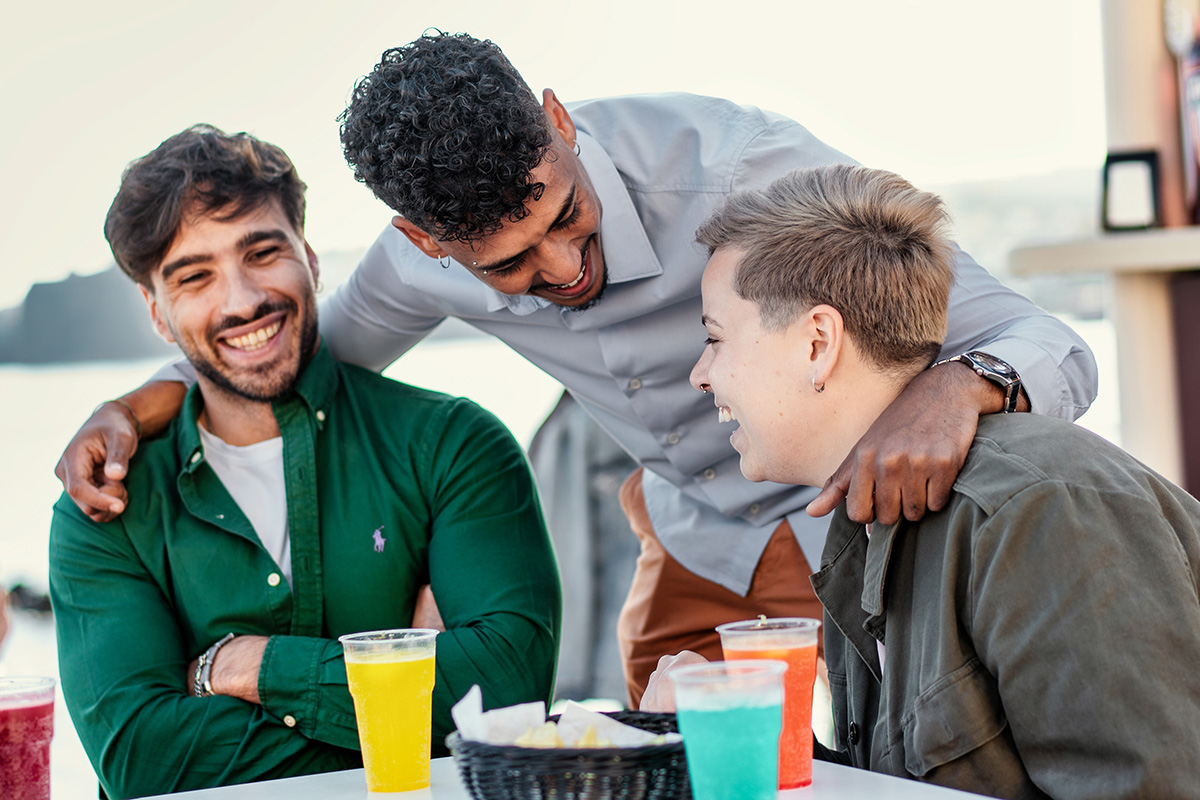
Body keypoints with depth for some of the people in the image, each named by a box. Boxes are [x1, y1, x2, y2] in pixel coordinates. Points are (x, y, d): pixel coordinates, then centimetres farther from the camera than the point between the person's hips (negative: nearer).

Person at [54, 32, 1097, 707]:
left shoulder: (738, 166, -34)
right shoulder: (425, 257, -18)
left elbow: (1052, 352, -32)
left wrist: (958, 386, -57)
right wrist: (139, 403, -11)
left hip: (856, 516, -4)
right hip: (690, 550, 5)